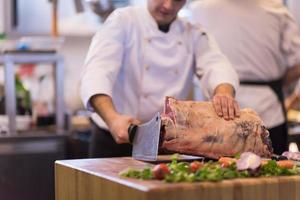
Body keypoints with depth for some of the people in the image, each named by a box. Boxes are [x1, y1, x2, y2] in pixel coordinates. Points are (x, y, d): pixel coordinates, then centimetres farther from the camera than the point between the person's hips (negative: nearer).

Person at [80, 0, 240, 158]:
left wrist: (224, 93, -36)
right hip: (116, 140, -3)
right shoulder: (123, 21, -6)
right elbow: (98, 71, -21)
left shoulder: (194, 35, 7)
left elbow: (216, 65, -12)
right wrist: (112, 119, -39)